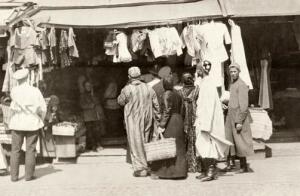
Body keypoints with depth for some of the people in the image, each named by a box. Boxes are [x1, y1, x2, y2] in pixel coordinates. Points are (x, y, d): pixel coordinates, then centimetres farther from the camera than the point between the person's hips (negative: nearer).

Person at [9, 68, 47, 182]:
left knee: (15, 150, 7)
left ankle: (14, 176, 8)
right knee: (30, 150, 5)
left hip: (17, 124, 1)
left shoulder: (14, 91, -6)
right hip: (32, 123, -1)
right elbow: (43, 108, -5)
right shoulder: (35, 91, -8)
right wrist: (40, 120, 11)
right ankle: (29, 175, 6)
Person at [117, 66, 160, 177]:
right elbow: (156, 105, 5)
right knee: (146, 142, 16)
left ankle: (140, 168, 0)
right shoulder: (148, 88, 3)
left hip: (133, 120, -4)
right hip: (147, 119, 5)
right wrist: (158, 119, 14)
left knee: (136, 143, 0)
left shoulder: (127, 89, -11)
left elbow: (120, 101, 5)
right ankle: (146, 166, 23)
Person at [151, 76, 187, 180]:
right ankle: (180, 171, 16)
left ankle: (161, 172, 1)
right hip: (179, 120, 8)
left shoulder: (167, 94, -13)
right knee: (178, 147, 12)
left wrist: (162, 125, -18)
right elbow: (180, 109, 11)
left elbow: (166, 111, -18)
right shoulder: (177, 94, 9)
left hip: (170, 122, -7)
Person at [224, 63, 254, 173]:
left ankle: (244, 166, 5)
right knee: (230, 141, 8)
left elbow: (244, 105, -18)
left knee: (240, 141, -3)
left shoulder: (241, 85, -13)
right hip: (231, 116, 9)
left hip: (239, 118, -9)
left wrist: (239, 121, -21)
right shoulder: (232, 84, 16)